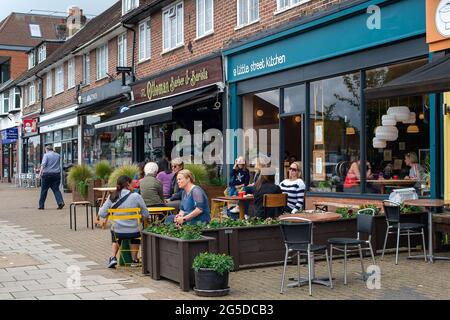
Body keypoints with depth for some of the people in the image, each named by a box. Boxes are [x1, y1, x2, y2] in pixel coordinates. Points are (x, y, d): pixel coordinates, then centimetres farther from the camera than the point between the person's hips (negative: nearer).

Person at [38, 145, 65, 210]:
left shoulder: (46, 155, -1)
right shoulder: (58, 155, 15)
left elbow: (43, 164, -16)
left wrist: (40, 172, -21)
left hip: (47, 174, -4)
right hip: (57, 174, 4)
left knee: (44, 190, 4)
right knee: (56, 189, 3)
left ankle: (41, 205, 9)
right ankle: (60, 202, -17)